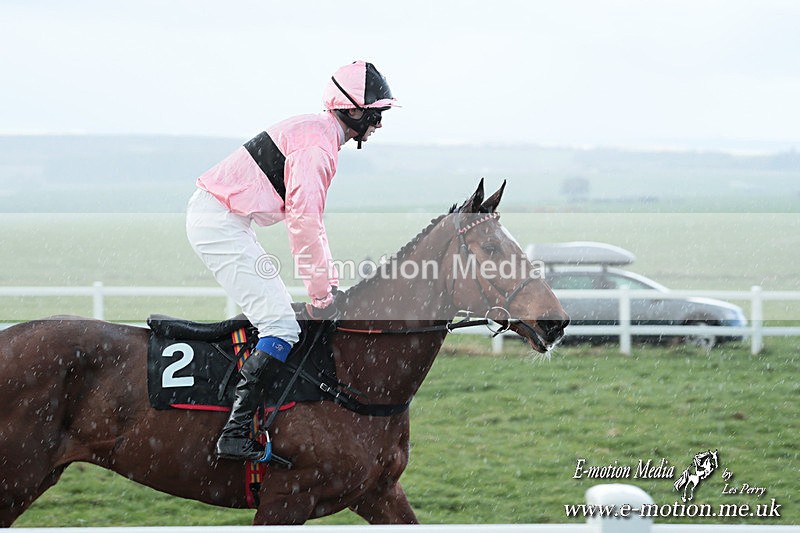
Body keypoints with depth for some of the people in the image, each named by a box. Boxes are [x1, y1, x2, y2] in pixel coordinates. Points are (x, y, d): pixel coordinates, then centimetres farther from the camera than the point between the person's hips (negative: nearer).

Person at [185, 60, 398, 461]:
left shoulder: (318, 134, 18)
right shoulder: (318, 144, -16)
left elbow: (308, 216, 26)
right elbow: (304, 222, -24)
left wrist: (330, 280, 21)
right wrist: (320, 293, -17)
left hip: (215, 216, 11)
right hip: (219, 223, -11)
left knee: (275, 317, 17)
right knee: (281, 326, -15)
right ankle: (235, 432, -23)